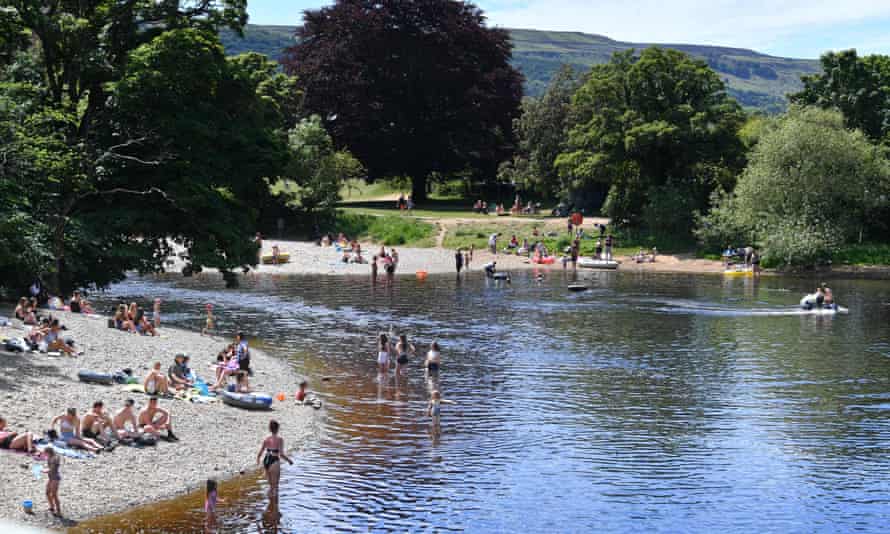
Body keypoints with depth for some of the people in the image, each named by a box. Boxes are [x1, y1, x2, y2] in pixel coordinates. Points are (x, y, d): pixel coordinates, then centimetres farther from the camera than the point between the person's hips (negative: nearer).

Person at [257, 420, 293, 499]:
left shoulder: (266, 438, 4)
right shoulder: (280, 439, -10)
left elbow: (260, 453, 6)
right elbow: (281, 454, -16)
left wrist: (258, 459, 27)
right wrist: (289, 460, -1)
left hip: (266, 461, 6)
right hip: (274, 462, -5)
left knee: (271, 485, 22)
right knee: (275, 486, 2)